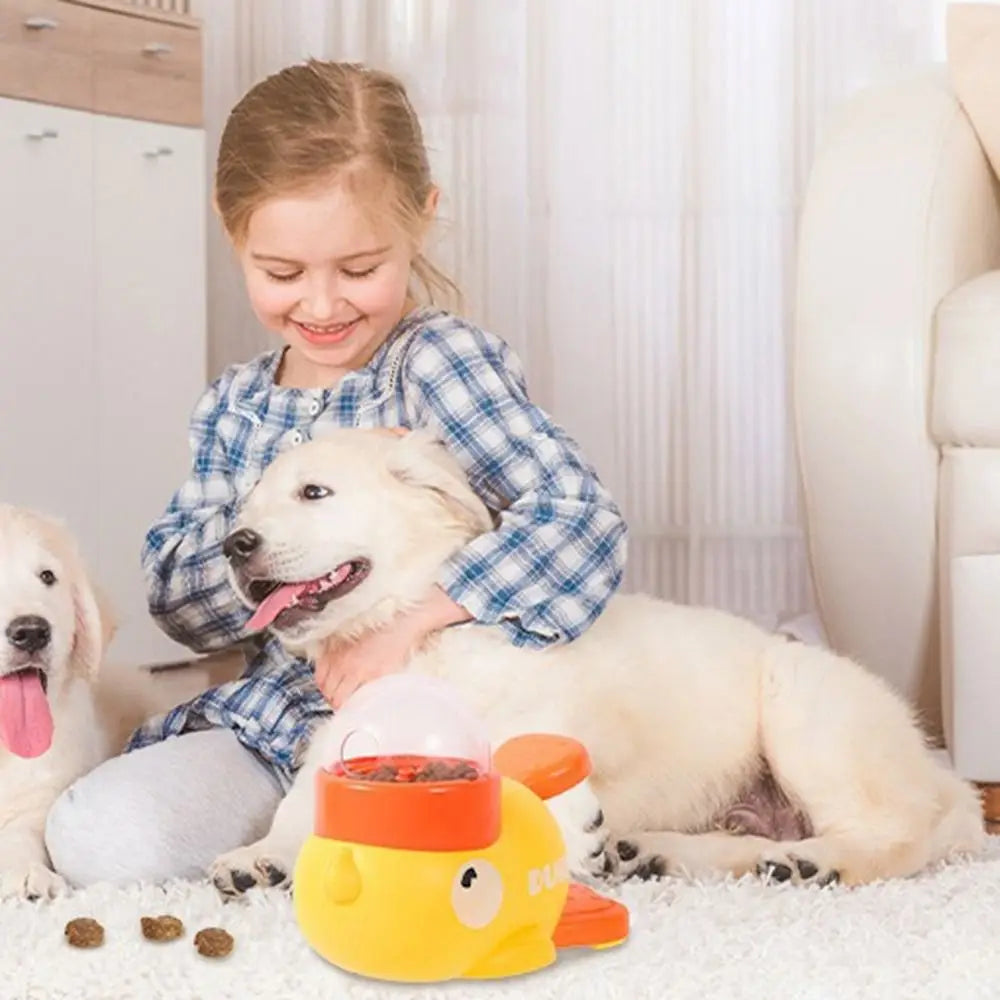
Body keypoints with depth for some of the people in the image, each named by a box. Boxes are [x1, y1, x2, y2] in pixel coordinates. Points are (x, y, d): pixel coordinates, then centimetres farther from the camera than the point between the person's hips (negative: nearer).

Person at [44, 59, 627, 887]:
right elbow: (177, 600, 5)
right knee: (93, 837, -20)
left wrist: (410, 629, -27)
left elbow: (583, 520, -21)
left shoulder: (439, 362, -9)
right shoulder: (234, 408, 9)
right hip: (274, 717, 6)